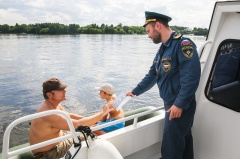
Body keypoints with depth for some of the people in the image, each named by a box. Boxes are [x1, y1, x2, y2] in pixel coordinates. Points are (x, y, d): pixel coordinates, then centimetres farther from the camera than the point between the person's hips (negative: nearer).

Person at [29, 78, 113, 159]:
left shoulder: (54, 104, -6)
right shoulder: (49, 114, -35)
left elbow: (69, 116, 5)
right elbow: (78, 124, -36)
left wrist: (91, 120, -7)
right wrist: (102, 113, -30)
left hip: (59, 139, 8)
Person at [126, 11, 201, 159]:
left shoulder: (183, 44, -16)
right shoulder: (163, 50, 12)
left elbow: (191, 77, -25)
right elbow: (152, 76, 19)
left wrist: (179, 104, -23)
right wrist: (135, 92, 23)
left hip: (181, 106, -8)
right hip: (171, 104, 8)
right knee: (183, 141, 21)